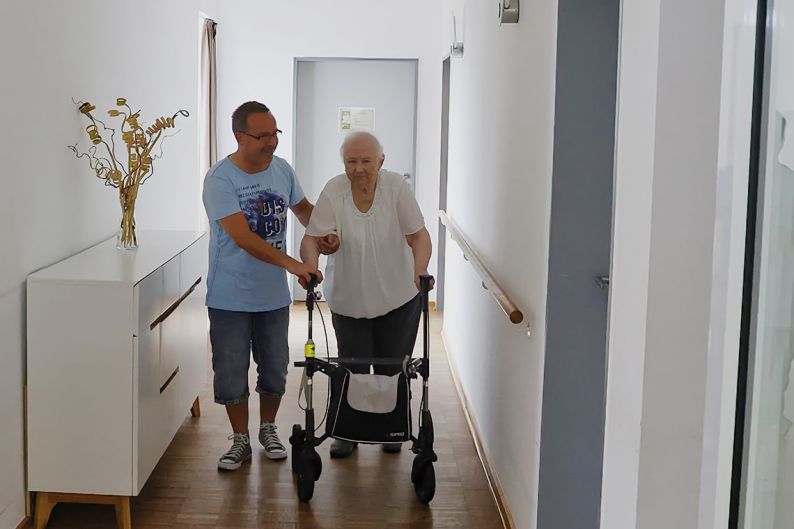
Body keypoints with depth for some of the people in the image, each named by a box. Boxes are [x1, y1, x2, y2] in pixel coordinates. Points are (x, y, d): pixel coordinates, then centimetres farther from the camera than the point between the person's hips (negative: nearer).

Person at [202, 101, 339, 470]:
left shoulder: (282, 170, 0)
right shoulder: (220, 179, -19)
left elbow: (303, 208, 19)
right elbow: (242, 237, -28)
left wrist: (323, 233, -1)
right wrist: (292, 264, -37)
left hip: (273, 295, 5)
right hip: (230, 298, -4)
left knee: (275, 370, 14)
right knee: (231, 374, 5)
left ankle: (268, 429, 36)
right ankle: (241, 440, 23)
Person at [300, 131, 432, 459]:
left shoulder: (396, 187, -13)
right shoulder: (333, 192, -13)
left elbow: (418, 235, -11)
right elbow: (312, 239, -15)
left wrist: (419, 273, -26)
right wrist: (311, 268, -34)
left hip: (397, 298, 0)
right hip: (348, 300, 0)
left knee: (392, 369, 11)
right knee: (352, 369, 6)